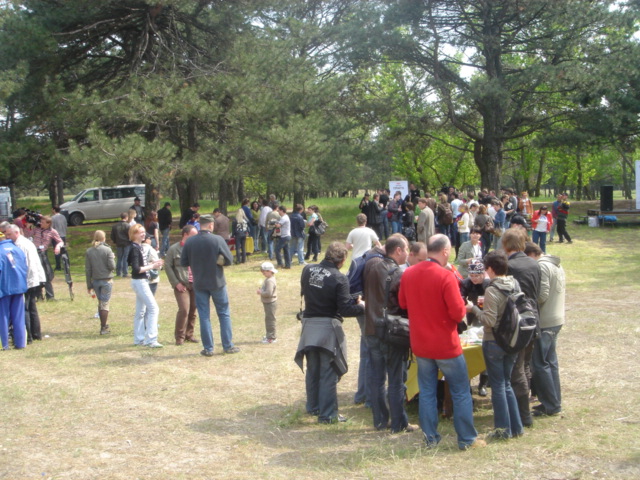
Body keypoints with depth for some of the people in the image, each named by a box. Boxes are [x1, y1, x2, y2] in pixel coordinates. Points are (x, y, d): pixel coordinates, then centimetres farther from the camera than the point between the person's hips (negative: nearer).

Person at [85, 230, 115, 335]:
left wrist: (89, 285, 8)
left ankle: (105, 325, 22)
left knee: (100, 303, 16)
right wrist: (112, 258, 8)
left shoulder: (89, 251, 0)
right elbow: (112, 266, -13)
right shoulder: (107, 250, -10)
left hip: (95, 280, 3)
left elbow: (88, 270, 1)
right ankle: (103, 328, 4)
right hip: (106, 280, -3)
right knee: (105, 303, 2)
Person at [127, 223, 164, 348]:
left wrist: (153, 264, 5)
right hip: (139, 282, -10)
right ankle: (151, 340, -11)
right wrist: (152, 266, -18)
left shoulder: (139, 247, 12)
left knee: (141, 312, 13)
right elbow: (136, 269, -22)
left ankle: (139, 339, 20)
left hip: (142, 281, 10)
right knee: (153, 308, -11)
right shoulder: (134, 248, -17)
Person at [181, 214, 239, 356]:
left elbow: (183, 263, 0)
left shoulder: (189, 242, -6)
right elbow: (229, 260, -11)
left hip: (199, 284, 2)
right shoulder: (218, 240, -13)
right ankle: (228, 346, 15)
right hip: (217, 283, -2)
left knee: (204, 316, 8)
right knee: (224, 314, 12)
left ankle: (208, 348, 10)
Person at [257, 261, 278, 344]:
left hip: (270, 303, -11)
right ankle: (269, 335, 32)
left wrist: (261, 292, -19)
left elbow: (268, 293, -31)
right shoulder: (268, 279, 10)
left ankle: (271, 337, 2)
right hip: (268, 303, 11)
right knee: (268, 319, 20)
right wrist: (261, 290, 6)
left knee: (270, 319, -4)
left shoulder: (270, 281, -24)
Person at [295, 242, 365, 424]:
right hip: (328, 327, -5)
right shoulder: (339, 278, -17)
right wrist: (361, 306, -1)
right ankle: (327, 414, 6)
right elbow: (345, 309, -17)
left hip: (309, 325, 6)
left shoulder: (307, 270, -2)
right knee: (328, 373, 3)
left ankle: (313, 407, 32)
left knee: (312, 370, 19)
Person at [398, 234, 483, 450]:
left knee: (427, 391, 14)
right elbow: (458, 313, -19)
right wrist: (463, 305, 1)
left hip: (420, 344, 5)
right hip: (446, 345, -5)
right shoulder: (446, 277, -20)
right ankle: (467, 439, 14)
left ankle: (430, 438, 18)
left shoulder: (408, 274, -2)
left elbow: (402, 304, 10)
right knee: (460, 392, 8)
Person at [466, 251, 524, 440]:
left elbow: (489, 321, -22)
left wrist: (474, 309, -8)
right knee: (506, 384, 18)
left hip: (494, 343, -7)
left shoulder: (492, 291, -20)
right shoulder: (515, 285, 0)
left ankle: (503, 429, 12)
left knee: (498, 386, 5)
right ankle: (516, 426, 21)